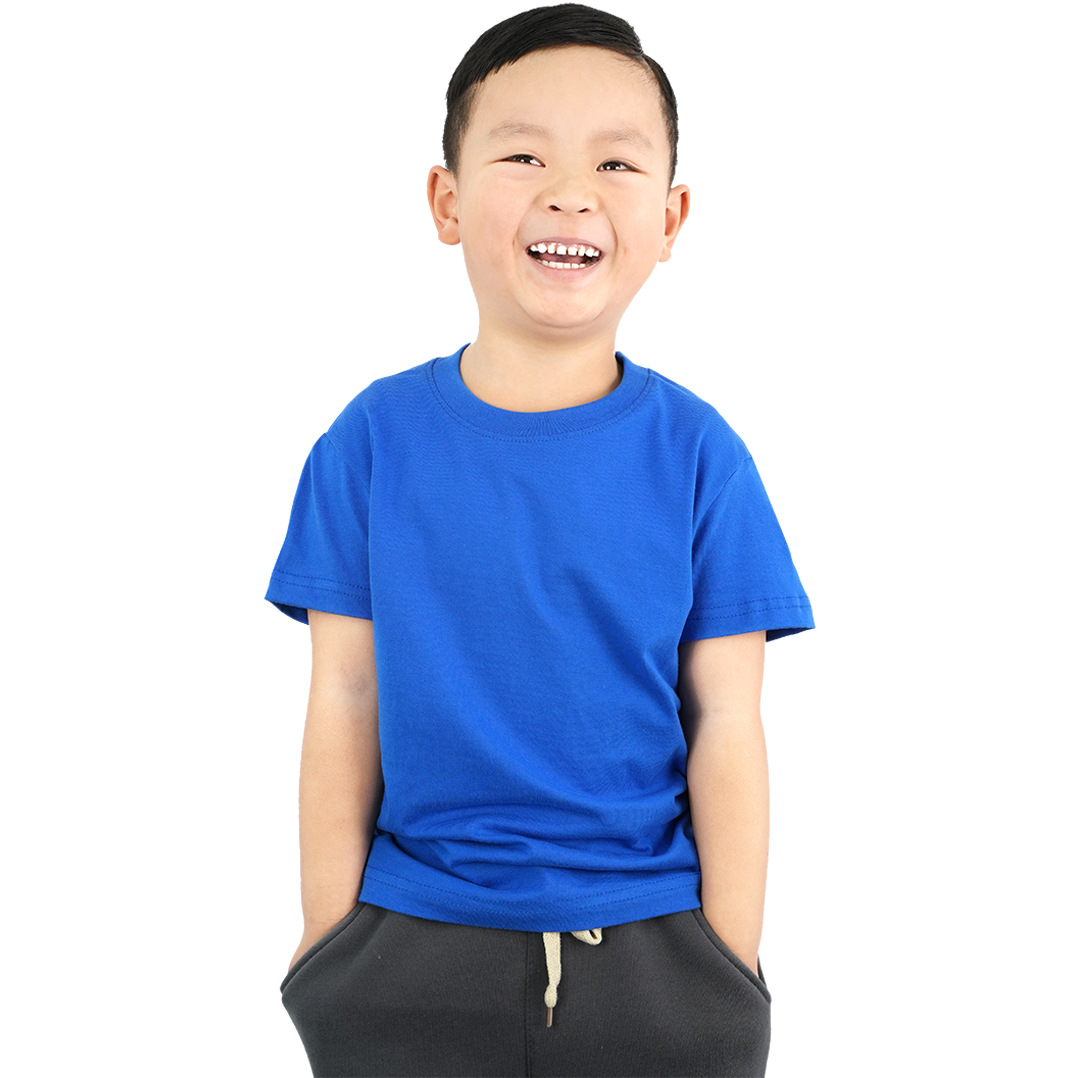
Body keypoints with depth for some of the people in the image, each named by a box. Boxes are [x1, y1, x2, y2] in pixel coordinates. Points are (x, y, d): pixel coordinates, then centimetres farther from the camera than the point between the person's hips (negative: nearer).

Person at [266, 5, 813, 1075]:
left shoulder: (695, 453, -5)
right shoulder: (374, 440, -4)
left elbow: (724, 723, -3)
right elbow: (345, 705, -1)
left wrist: (730, 977, -3)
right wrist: (328, 946, 0)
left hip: (647, 949, 0)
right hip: (410, 952, 0)